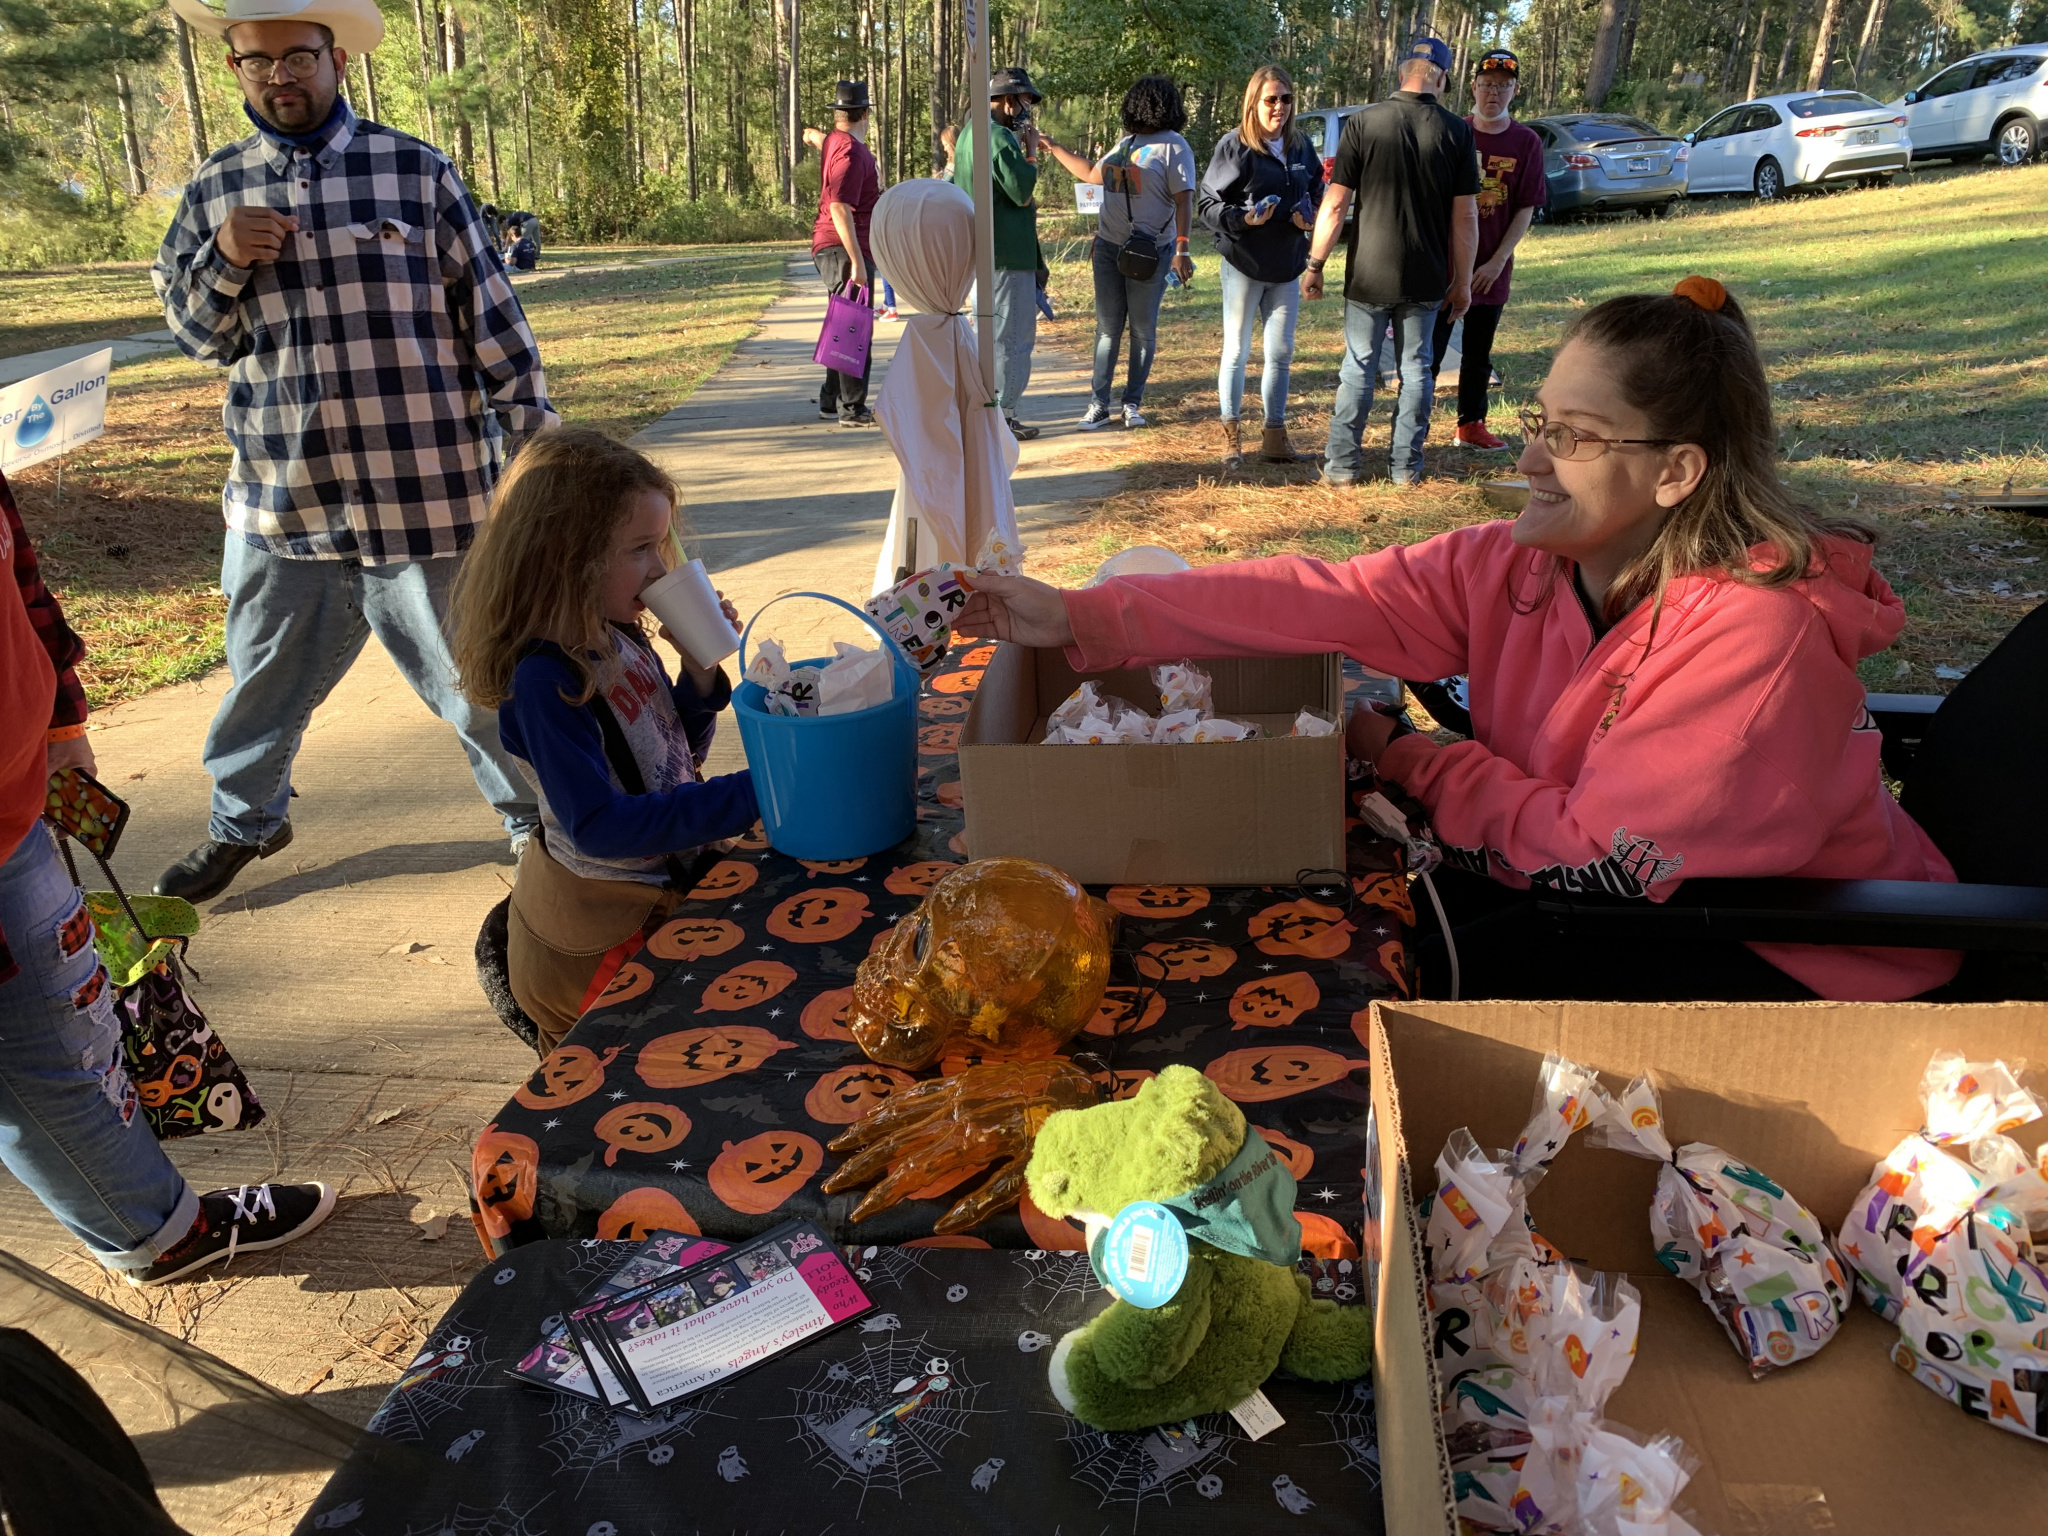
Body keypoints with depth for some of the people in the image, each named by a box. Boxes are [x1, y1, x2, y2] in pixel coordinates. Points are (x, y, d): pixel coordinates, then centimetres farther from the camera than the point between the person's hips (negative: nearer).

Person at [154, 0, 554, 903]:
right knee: (265, 678, 19)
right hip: (280, 502, 4)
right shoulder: (215, 191, 9)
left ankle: (537, 820, 26)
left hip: (422, 497, -3)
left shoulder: (417, 173, -1)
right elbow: (196, 337, 12)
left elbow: (492, 319, -1)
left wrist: (537, 446, -3)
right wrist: (223, 260, -8)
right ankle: (244, 820, 42)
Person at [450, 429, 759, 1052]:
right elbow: (599, 826, -29)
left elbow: (680, 753, 11)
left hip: (662, 884, 8)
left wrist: (700, 667, -7)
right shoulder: (544, 680, -24)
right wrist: (744, 796, -32)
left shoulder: (619, 639, 0)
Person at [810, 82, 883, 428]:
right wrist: (857, 260, -25)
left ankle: (831, 401, 24)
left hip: (833, 248, 11)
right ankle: (852, 409, -5)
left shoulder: (833, 141, 14)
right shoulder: (851, 152, -17)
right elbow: (839, 208, -24)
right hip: (844, 249, -11)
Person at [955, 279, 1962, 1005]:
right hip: (1614, 891, 6)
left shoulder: (1762, 632, -29)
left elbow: (1600, 853, -25)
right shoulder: (1517, 564, -10)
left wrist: (1408, 761, -15)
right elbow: (1319, 600, -19)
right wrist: (1082, 619, -26)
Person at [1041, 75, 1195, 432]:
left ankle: (1133, 403, 12)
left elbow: (1184, 202, -13)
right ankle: (1099, 404, 8)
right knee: (1107, 327, 6)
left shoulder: (1173, 147, -7)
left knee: (1143, 329, 4)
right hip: (1108, 248, 6)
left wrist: (1182, 249, -23)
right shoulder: (1126, 142, 14)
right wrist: (1053, 148, 27)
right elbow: (1092, 174, 26)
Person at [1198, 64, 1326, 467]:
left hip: (1287, 267, 5)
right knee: (1236, 351, 3)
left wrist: (1311, 218, -4)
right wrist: (1242, 219, -24)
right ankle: (1231, 434, 12)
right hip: (1244, 264, -4)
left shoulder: (1301, 146, 7)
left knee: (1280, 352, 9)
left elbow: (1317, 193, 18)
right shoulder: (1234, 146, -8)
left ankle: (1275, 434, 18)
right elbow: (1208, 205, -7)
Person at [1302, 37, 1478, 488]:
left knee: (1358, 368, 8)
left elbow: (1335, 203, -9)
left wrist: (1315, 265, -2)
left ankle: (1343, 464, 11)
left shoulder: (1362, 123, -6)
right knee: (1415, 368, 11)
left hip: (1369, 276, -1)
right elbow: (1465, 216, -1)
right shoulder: (1457, 132, -2)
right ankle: (1408, 467, 15)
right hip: (1426, 279, 1)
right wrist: (1463, 281, 8)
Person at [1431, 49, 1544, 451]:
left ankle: (1472, 424, 21)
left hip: (1492, 268, 2)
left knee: (1479, 354, 11)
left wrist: (1497, 261, -8)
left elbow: (1526, 209, 0)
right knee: (1430, 350, -4)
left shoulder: (1527, 142, 2)